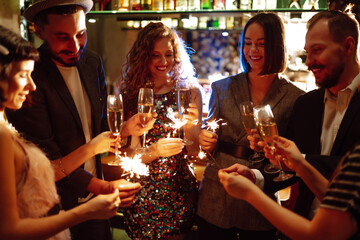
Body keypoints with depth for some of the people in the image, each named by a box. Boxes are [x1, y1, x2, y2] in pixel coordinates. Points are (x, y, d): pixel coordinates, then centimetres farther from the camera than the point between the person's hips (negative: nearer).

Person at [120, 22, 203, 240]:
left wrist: (190, 127, -21)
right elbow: (133, 154, -4)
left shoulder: (190, 91, -4)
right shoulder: (134, 94, -1)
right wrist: (154, 151, -23)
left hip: (179, 188, -1)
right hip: (143, 188, 1)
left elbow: (194, 152, -3)